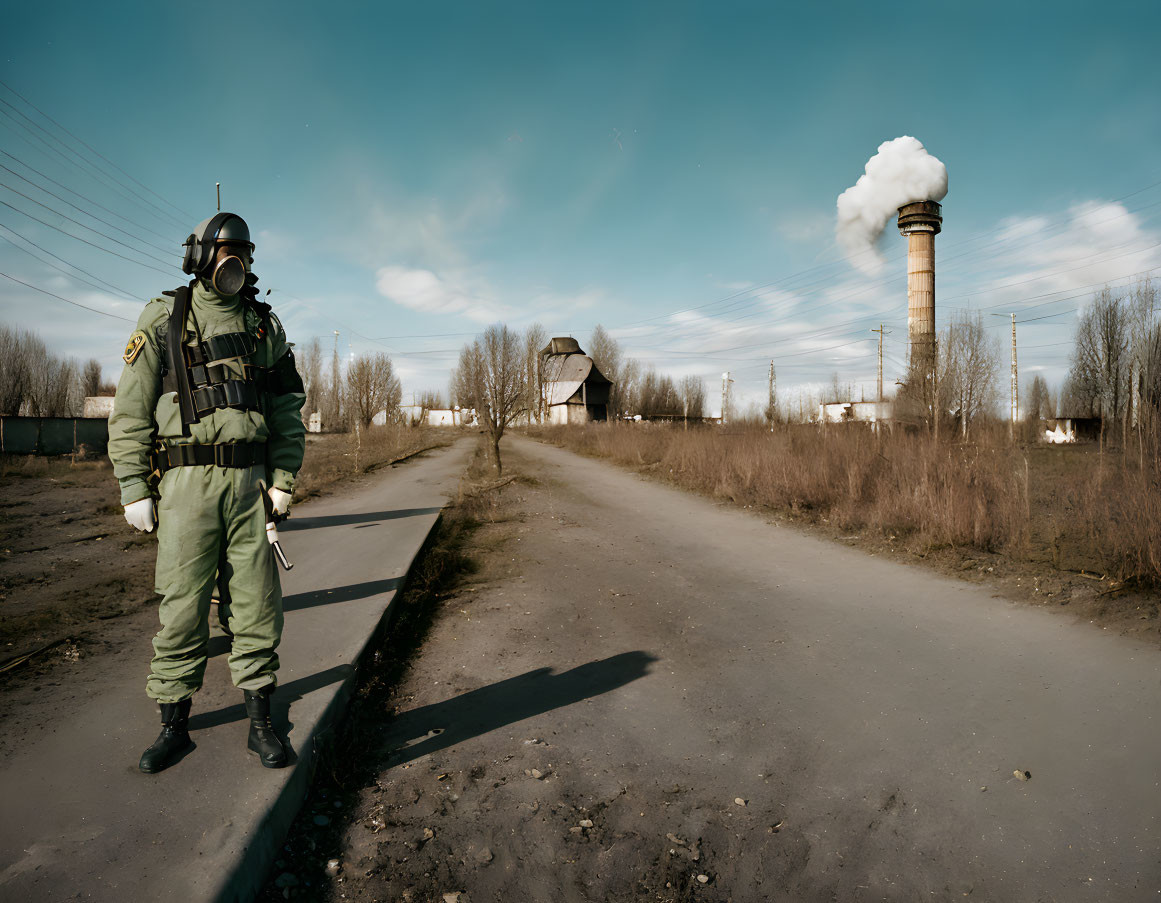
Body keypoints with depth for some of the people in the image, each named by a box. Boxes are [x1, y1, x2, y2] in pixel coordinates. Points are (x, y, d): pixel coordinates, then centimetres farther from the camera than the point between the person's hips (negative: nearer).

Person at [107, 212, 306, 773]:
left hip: (251, 481, 2)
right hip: (188, 480, -2)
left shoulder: (265, 324, 12)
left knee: (258, 606, 4)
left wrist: (284, 478, 2)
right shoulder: (165, 317, 4)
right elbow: (131, 408, 1)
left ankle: (260, 722, 16)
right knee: (182, 609, 2)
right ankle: (173, 725, 19)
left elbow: (287, 408, 12)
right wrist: (132, 488, -5)